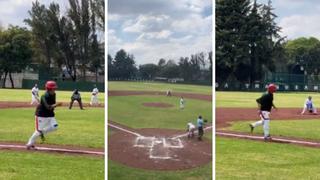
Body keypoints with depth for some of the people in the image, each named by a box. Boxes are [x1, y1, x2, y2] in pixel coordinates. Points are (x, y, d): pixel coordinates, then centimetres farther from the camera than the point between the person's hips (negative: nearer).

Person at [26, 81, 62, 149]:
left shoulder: (53, 94, -1)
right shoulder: (45, 96, -25)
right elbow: (48, 107, -38)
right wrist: (56, 105, -51)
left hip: (50, 115, 7)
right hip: (41, 115, -7)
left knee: (54, 126, -12)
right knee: (38, 131, -3)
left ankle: (42, 132, 12)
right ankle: (29, 144, 17)